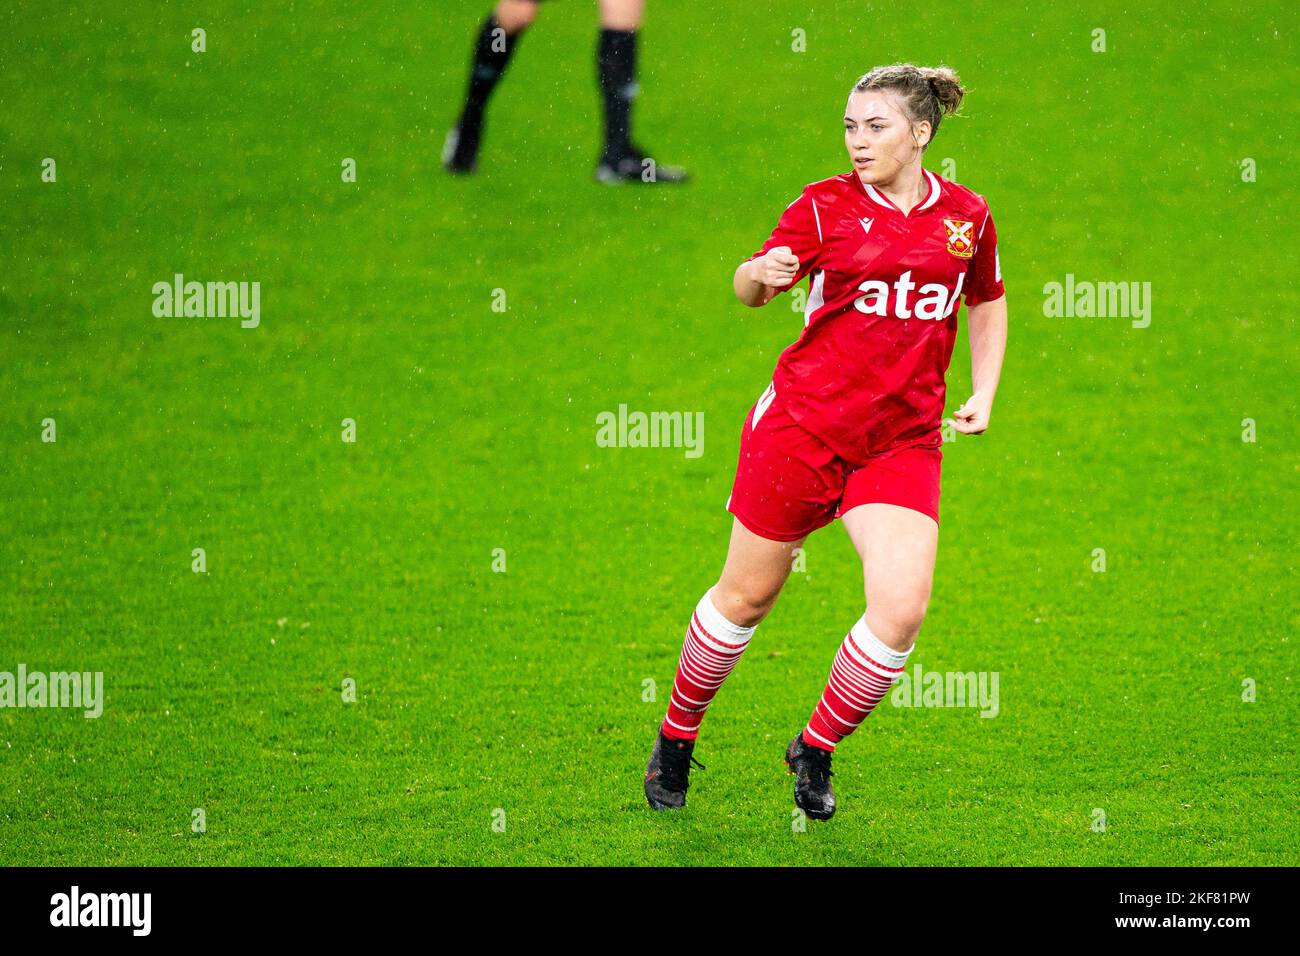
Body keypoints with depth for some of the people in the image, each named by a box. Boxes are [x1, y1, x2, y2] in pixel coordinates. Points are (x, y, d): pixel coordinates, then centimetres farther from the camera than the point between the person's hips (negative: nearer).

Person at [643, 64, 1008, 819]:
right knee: (747, 595, 7)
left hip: (905, 440, 2)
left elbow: (988, 303, 22)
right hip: (804, 422, -2)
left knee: (902, 608, -14)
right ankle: (677, 736, 30)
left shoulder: (966, 215, 5)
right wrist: (763, 273, -23)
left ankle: (816, 750, 9)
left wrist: (983, 395, 10)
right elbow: (751, 291, 0)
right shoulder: (826, 207, -4)